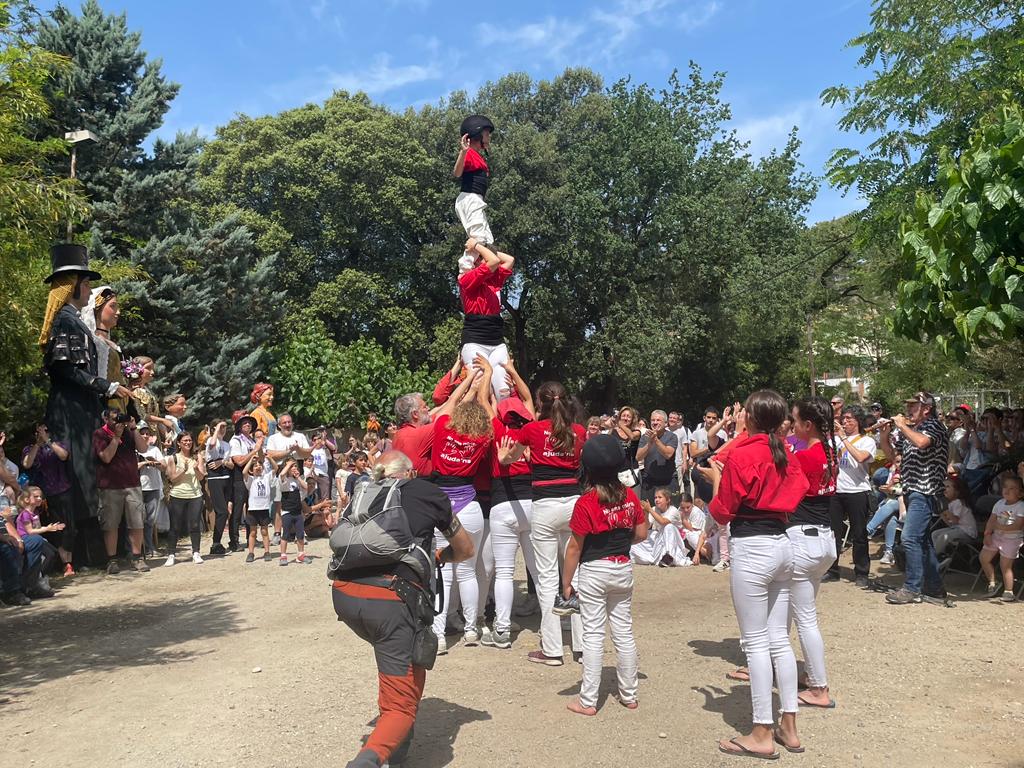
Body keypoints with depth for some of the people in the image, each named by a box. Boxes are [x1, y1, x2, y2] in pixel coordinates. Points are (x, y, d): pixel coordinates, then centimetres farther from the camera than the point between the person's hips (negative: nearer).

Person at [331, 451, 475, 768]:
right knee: (401, 706, 5)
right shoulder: (428, 492, 15)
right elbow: (466, 550, 27)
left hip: (344, 595, 5)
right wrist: (435, 557, 45)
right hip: (392, 601, -4)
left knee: (397, 652, 32)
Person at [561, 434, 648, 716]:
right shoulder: (630, 496, -3)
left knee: (593, 635, 3)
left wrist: (566, 582, -3)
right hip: (623, 569, 5)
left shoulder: (585, 503, -16)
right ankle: (629, 695, 25)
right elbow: (641, 534, 4)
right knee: (624, 632, 14)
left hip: (594, 571, -4)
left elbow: (575, 547, -12)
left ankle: (588, 701, 10)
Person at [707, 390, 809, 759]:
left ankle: (762, 735, 7)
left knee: (756, 642, 0)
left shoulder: (741, 455, -12)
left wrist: (716, 477, 8)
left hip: (751, 549, -8)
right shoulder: (785, 455, 8)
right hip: (782, 545, 8)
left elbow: (722, 513, -7)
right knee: (780, 639, 14)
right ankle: (789, 728, 21)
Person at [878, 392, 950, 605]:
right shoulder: (909, 429, 16)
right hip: (912, 491, 9)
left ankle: (912, 588, -5)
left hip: (924, 491, -9)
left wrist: (902, 425, -15)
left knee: (910, 538, -12)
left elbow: (921, 442, -29)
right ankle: (935, 589, 21)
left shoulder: (933, 425, -7)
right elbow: (891, 455, 20)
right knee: (922, 540, 13)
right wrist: (885, 436, 3)